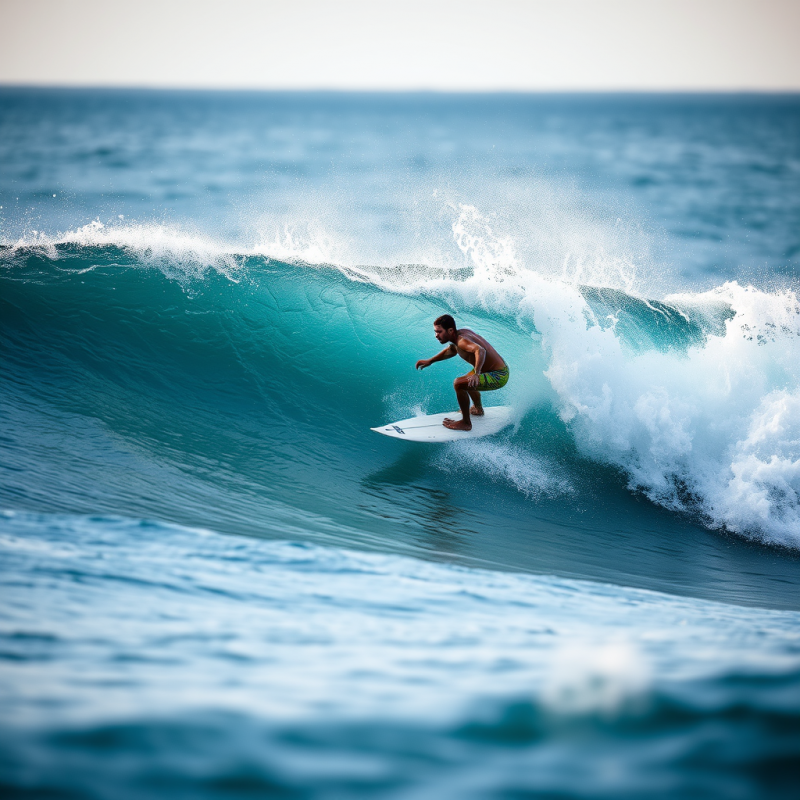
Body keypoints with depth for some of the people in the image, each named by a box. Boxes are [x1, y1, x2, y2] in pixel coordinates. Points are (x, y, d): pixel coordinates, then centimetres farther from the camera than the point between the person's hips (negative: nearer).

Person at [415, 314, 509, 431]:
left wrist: (476, 374, -57)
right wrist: (430, 361, 25)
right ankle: (478, 409, 57)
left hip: (498, 377, -10)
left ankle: (466, 423, -8)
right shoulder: (463, 332, 3)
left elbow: (480, 350, -46)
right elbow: (452, 350, 25)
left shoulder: (462, 340, -25)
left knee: (459, 384, -23)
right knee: (468, 381, 34)